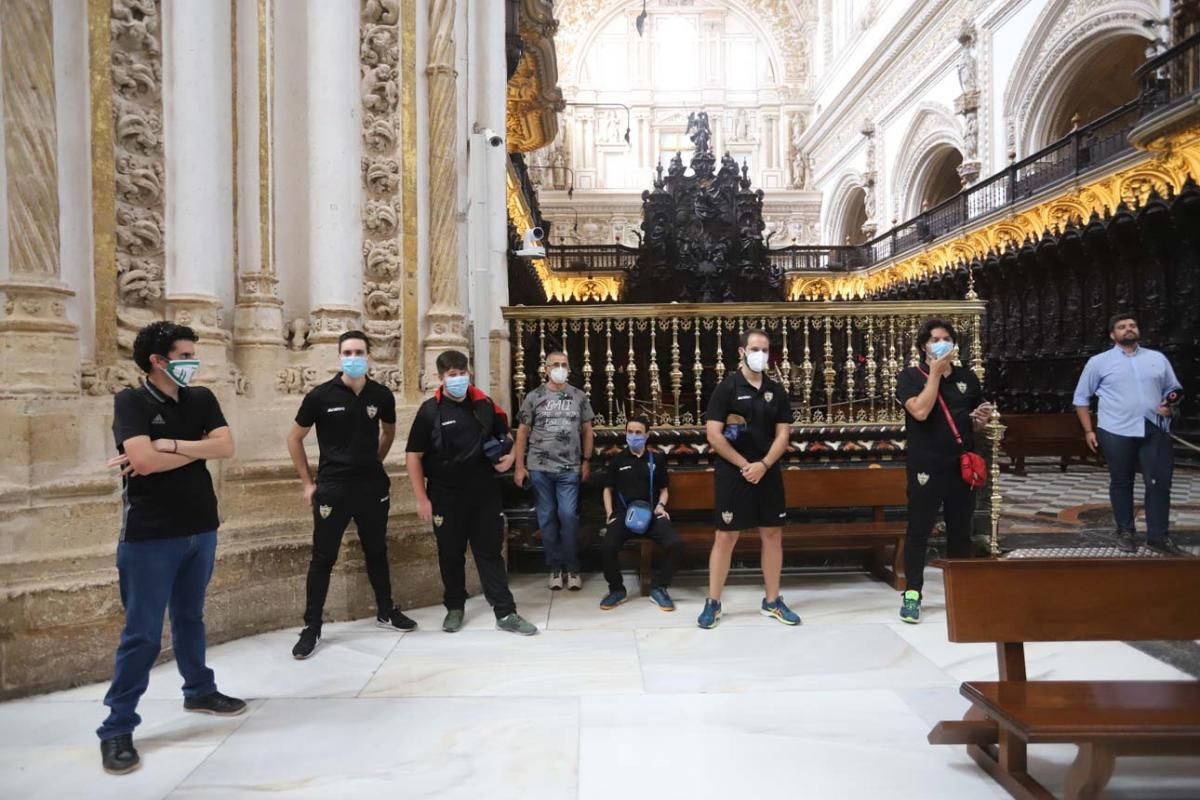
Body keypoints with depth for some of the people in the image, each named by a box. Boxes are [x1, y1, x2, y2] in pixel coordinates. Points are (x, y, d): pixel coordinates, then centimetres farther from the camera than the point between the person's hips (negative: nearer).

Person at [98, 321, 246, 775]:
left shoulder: (202, 399, 6)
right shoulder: (131, 402, -9)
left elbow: (226, 447, -7)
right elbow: (144, 459, -22)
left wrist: (169, 446, -16)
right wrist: (197, 449, -10)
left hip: (200, 529, 5)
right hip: (150, 535, -5)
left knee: (190, 618, 20)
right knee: (142, 633, 0)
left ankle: (199, 690, 36)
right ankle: (117, 728, 13)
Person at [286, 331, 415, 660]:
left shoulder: (382, 395, -2)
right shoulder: (321, 395, -9)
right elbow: (294, 438, 2)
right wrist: (307, 482, 1)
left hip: (373, 486, 3)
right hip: (332, 487, -2)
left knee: (376, 552, 15)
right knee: (323, 558, 4)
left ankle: (385, 612, 32)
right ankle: (311, 628, 16)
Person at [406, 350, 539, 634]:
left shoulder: (484, 405, 3)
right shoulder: (430, 411, -7)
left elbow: (505, 436, 18)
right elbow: (413, 456, -5)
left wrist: (509, 456, -4)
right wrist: (422, 498, -8)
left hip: (484, 492, 2)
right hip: (446, 495, -2)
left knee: (490, 551, 6)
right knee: (451, 554, 12)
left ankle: (505, 613, 12)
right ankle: (454, 608, 30)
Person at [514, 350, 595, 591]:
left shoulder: (579, 396, 5)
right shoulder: (534, 397, 1)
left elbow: (587, 430, 10)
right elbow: (522, 432, 3)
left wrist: (586, 461, 5)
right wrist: (520, 466, -1)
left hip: (569, 468, 0)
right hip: (540, 467, 0)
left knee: (568, 516, -3)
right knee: (547, 518, 7)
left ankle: (572, 568, 12)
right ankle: (555, 567, 19)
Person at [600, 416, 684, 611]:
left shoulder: (657, 459, 15)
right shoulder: (618, 459, 13)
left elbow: (664, 489, 22)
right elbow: (608, 489, 17)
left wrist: (660, 505, 1)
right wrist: (610, 513, 2)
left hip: (651, 513, 1)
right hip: (623, 513, -1)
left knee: (676, 544, -28)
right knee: (609, 546, -32)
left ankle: (658, 588, -4)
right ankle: (616, 589, -3)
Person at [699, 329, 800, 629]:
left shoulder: (777, 391, 7)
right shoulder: (726, 387, -6)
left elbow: (782, 435, 3)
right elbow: (713, 435, -11)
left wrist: (763, 464, -12)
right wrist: (744, 465, -13)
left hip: (768, 473, 4)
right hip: (733, 473, -4)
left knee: (773, 534, 9)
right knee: (725, 536, -1)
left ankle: (772, 601, 23)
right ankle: (713, 603, 11)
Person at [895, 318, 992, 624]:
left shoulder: (967, 377, 10)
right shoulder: (910, 376, -3)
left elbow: (974, 423, 20)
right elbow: (921, 411, -20)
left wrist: (982, 418, -3)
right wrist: (936, 372, -16)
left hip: (962, 466, 4)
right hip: (926, 468, -4)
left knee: (960, 531, 14)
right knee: (918, 531, 0)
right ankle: (911, 594, 8)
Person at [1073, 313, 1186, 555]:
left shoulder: (1158, 358, 13)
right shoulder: (1099, 362, 4)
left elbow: (1174, 389, 20)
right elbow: (1081, 397, 7)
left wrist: (1171, 404, -3)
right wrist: (1089, 430, 2)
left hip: (1155, 431, 2)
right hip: (1116, 433, -2)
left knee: (1160, 483, 0)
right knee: (1121, 483, 7)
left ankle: (1158, 536, 8)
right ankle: (1125, 532, 19)